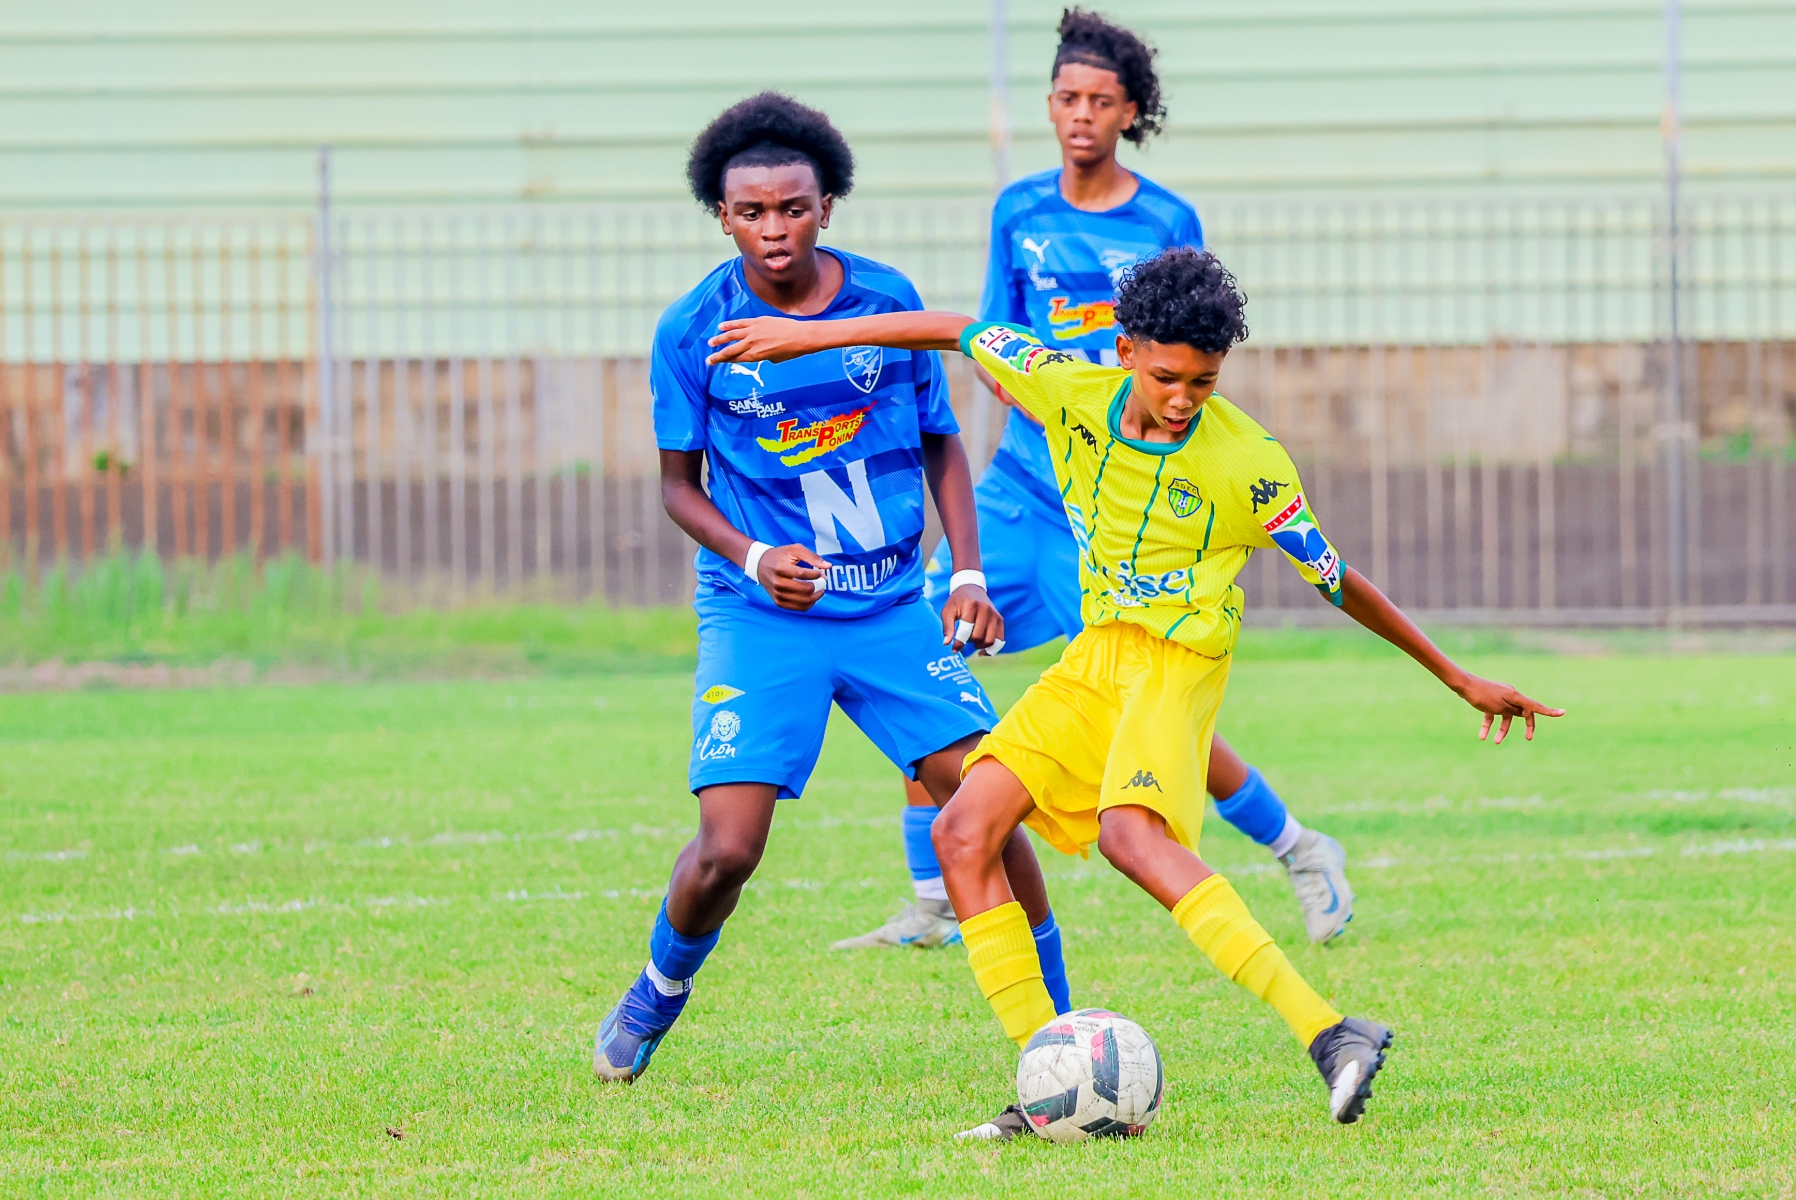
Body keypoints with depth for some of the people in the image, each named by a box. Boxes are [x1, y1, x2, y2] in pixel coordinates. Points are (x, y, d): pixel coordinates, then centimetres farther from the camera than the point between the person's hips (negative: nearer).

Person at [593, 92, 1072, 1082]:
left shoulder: (889, 302, -1)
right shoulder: (692, 331, -6)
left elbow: (941, 443, 12)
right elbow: (679, 485, 3)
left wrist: (968, 573, 0)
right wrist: (752, 559, -15)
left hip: (892, 608, 2)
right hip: (759, 619, -2)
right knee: (727, 850, -13)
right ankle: (659, 989, 19)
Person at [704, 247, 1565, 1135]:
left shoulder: (1246, 463, -15)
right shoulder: (1076, 394, -4)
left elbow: (1338, 584, -5)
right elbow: (961, 332, 9)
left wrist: (1459, 679, 1)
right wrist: (811, 335, 14)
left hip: (1180, 662, -6)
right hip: (1095, 657, 6)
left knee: (1130, 834, -32)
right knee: (962, 833, -7)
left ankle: (1328, 1035, -40)